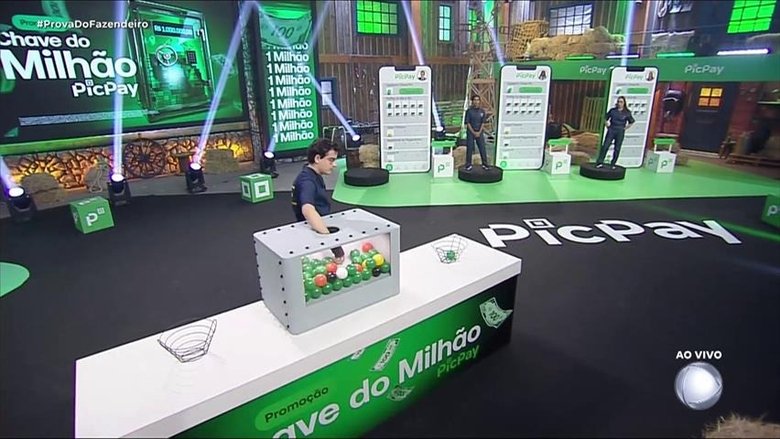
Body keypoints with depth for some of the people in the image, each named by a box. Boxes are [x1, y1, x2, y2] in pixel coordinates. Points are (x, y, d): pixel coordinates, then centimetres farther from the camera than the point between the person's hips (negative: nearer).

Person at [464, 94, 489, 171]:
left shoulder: (482, 111, 4)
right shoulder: (469, 111, -5)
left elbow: (482, 123, 5)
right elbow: (468, 123, -6)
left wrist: (479, 132, -8)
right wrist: (473, 132, -12)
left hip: (479, 132, 2)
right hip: (470, 132, -2)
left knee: (482, 148, 2)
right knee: (469, 149, 0)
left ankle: (485, 164, 10)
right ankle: (468, 165, 8)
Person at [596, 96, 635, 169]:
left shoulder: (627, 113, 1)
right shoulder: (613, 110, 3)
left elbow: (631, 122, 11)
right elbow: (606, 118, 16)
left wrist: (625, 128, 2)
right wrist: (607, 125, 6)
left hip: (620, 132, 0)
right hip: (611, 130, 0)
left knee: (617, 149, 3)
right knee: (605, 146, -8)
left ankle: (612, 165, 11)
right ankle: (600, 162, -6)